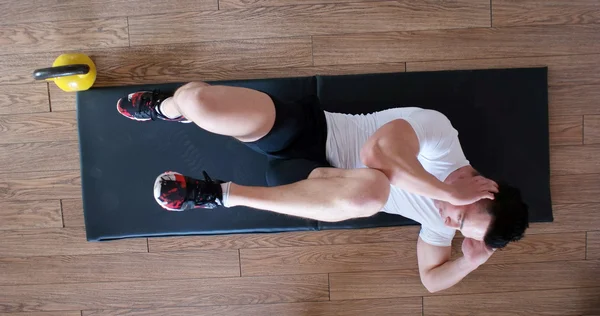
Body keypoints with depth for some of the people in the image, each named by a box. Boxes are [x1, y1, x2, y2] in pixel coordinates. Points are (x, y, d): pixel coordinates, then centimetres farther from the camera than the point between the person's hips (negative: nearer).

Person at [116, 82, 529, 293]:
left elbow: (431, 277, 11)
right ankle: (165, 107, 20)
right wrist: (452, 191, -29)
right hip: (306, 127, -2)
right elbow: (377, 151, -33)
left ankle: (219, 194, -17)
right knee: (196, 100, -27)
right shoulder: (439, 132, -18)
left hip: (309, 178, 3)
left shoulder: (437, 221, 0)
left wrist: (470, 262, -9)